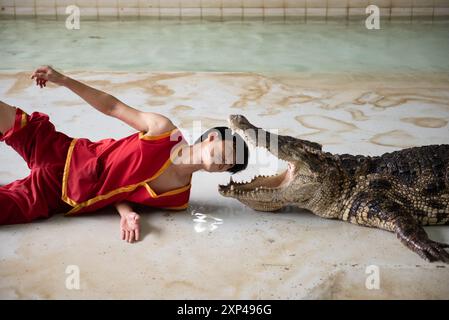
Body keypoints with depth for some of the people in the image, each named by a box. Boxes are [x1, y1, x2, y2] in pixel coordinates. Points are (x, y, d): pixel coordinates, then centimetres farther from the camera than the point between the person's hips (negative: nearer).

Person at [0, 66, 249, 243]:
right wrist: (63, 80, -7)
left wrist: (128, 214, -24)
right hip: (62, 154, 1)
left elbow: (121, 192, 1)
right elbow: (112, 107, -3)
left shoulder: (178, 200, -8)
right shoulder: (163, 130, -12)